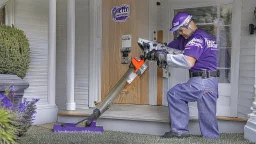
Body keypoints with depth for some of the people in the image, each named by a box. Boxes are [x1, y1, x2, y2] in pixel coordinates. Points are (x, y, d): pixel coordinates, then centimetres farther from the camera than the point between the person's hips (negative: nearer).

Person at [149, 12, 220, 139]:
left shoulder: (197, 38, -11)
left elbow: (188, 62, -28)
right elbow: (169, 47, 19)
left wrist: (165, 57, -20)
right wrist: (155, 51, 7)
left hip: (201, 83, -9)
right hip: (211, 82, 9)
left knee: (173, 94, 2)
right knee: (208, 116, 12)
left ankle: (179, 130, 5)